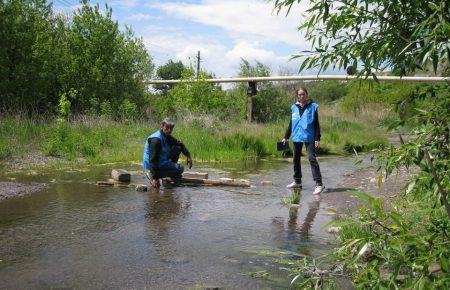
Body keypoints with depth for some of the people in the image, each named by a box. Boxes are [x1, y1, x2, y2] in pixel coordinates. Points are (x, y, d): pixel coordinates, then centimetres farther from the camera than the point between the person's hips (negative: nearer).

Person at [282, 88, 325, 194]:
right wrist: (286, 137, 16)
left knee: (312, 158, -14)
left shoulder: (313, 106, -1)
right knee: (296, 159, 13)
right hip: (296, 137, 5)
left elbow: (316, 124, -3)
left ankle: (319, 184, -15)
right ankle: (297, 182, 27)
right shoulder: (294, 107, 10)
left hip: (309, 137, -5)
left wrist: (317, 138, -10)